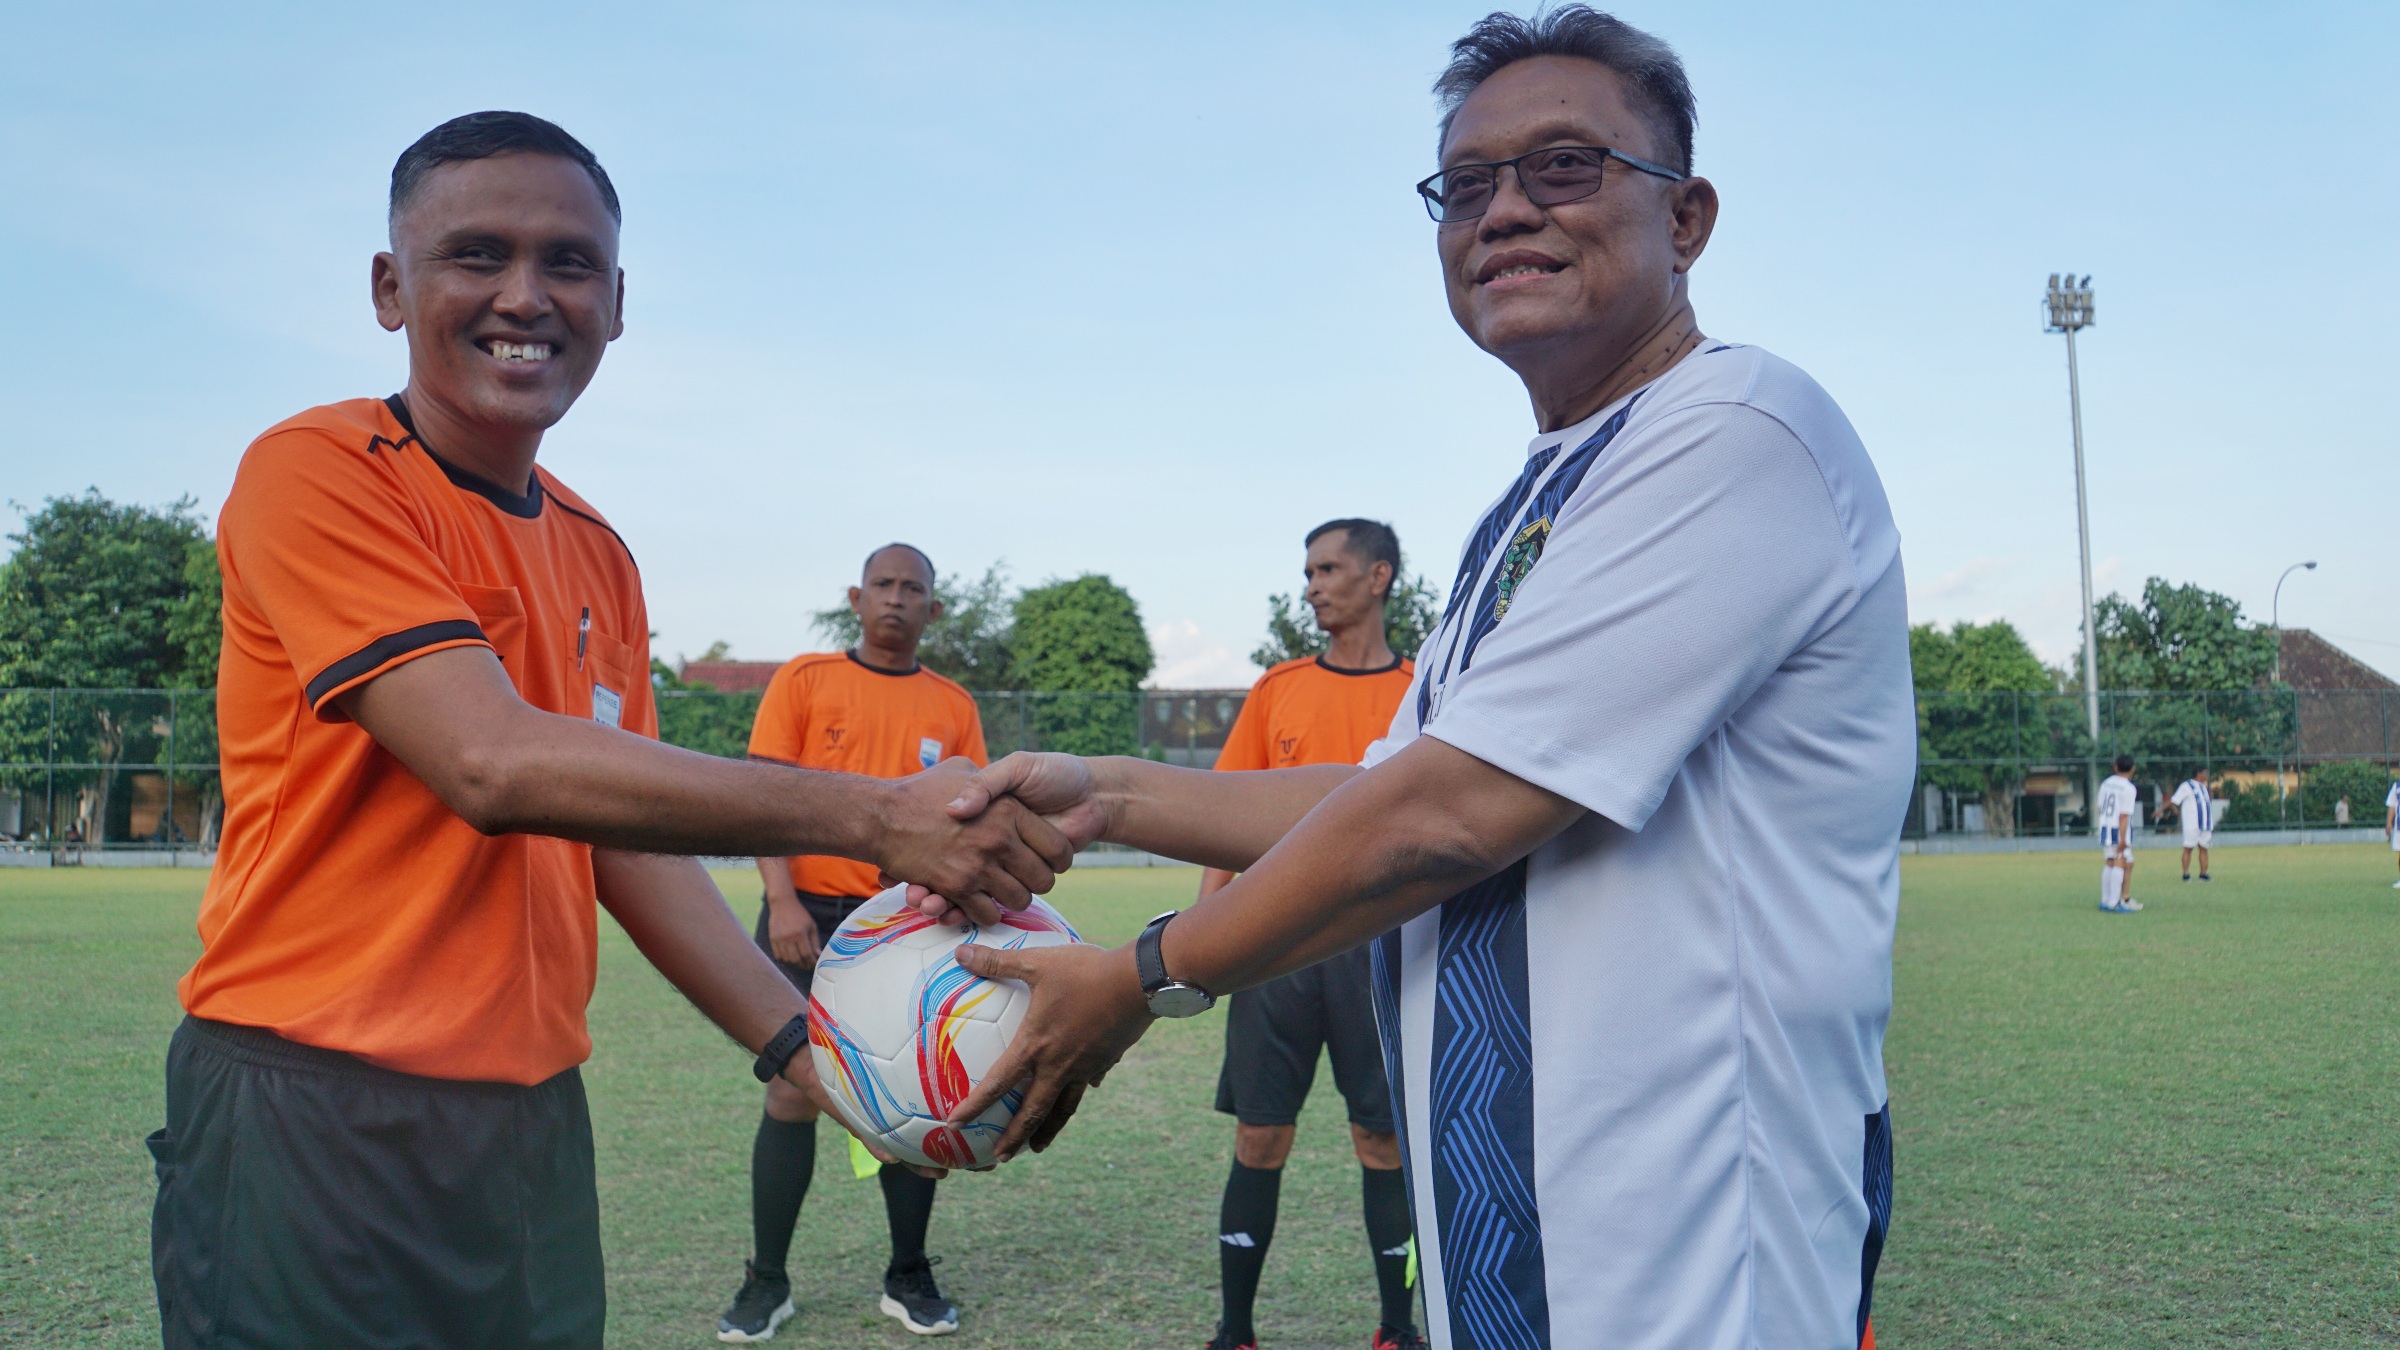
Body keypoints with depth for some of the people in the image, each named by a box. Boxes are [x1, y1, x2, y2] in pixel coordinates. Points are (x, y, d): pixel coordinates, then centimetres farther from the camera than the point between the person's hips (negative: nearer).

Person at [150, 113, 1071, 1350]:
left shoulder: (600, 559, 11)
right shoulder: (316, 473, -11)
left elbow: (633, 835, 10)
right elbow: (493, 764, -22)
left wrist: (804, 1048, -2)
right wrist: (871, 815, -25)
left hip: (533, 1118, 6)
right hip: (317, 1115, -6)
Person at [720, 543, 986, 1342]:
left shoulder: (953, 707, 9)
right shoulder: (804, 680, 3)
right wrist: (783, 899, -14)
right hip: (810, 915, -2)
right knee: (792, 1093, -1)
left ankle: (909, 1278, 18)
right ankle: (767, 1282, 14)